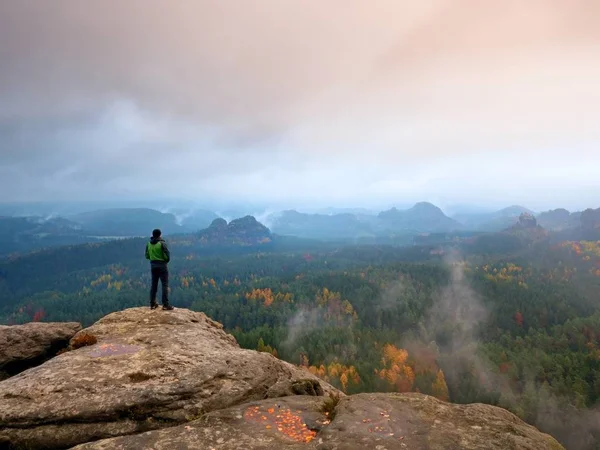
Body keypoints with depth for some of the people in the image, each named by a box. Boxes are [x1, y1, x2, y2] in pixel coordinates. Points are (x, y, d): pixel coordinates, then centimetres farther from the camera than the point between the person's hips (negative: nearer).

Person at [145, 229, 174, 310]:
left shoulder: (149, 244, 4)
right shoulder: (162, 243, -14)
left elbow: (147, 256, 10)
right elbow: (167, 255, -15)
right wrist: (166, 261, 5)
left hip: (153, 265, 6)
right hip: (162, 265, -6)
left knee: (154, 284, 13)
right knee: (165, 285, -2)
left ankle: (153, 304, 18)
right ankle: (165, 304, -5)